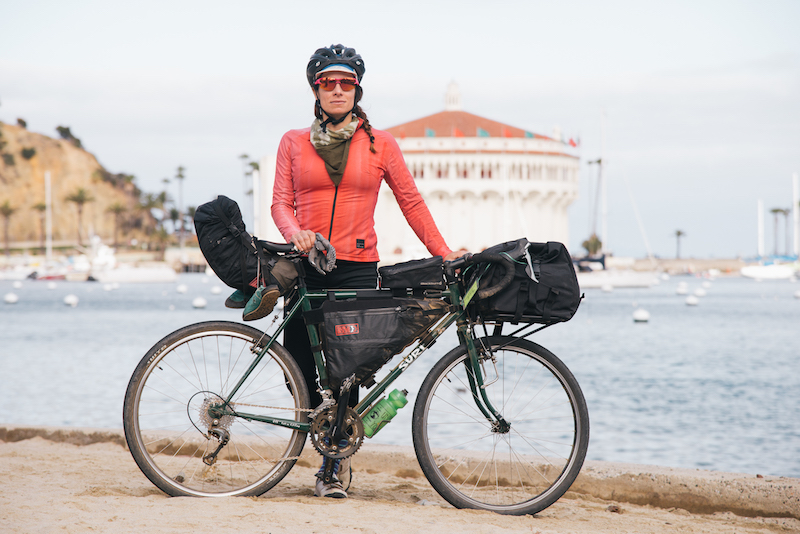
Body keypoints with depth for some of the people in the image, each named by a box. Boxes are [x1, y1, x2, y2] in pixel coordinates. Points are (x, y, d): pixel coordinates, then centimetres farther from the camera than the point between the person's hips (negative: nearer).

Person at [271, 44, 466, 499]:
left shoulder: (379, 144, 7)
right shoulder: (294, 142, 10)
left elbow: (411, 201, 9)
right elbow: (281, 202, 5)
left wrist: (443, 252, 4)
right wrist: (296, 234, -15)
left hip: (356, 268, -1)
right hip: (305, 267, 2)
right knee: (299, 367, -1)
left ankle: (338, 461, 11)